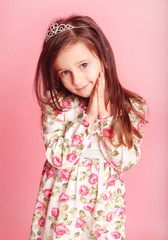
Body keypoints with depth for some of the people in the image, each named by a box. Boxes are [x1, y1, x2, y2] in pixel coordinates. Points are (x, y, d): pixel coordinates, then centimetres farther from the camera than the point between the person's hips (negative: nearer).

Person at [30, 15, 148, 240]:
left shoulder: (133, 107, -10)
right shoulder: (55, 103, -12)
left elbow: (126, 161, -12)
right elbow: (58, 158, -18)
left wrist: (106, 116, -21)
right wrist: (89, 117, -24)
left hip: (105, 201, 1)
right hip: (63, 199, -1)